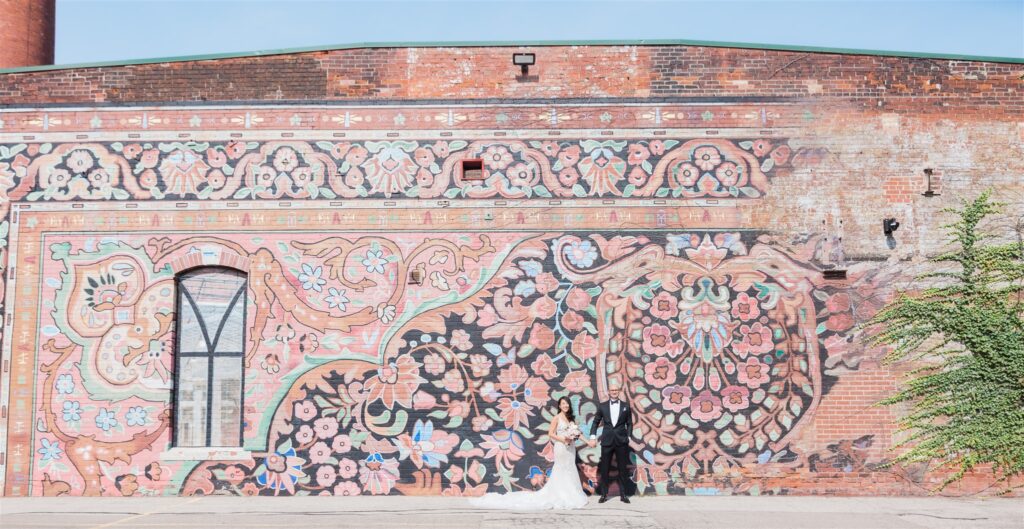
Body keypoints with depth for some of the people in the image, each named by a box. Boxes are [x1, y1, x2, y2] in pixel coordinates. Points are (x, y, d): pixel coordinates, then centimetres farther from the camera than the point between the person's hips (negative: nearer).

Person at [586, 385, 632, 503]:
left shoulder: (626, 406, 6)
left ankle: (623, 494, 12)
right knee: (604, 469, 3)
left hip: (621, 441, 0)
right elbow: (596, 422, 8)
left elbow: (629, 423, 8)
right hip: (607, 441, 0)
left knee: (622, 469, 5)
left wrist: (628, 437, -2)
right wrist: (593, 437, -2)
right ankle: (604, 494, 11)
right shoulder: (602, 406, 5)